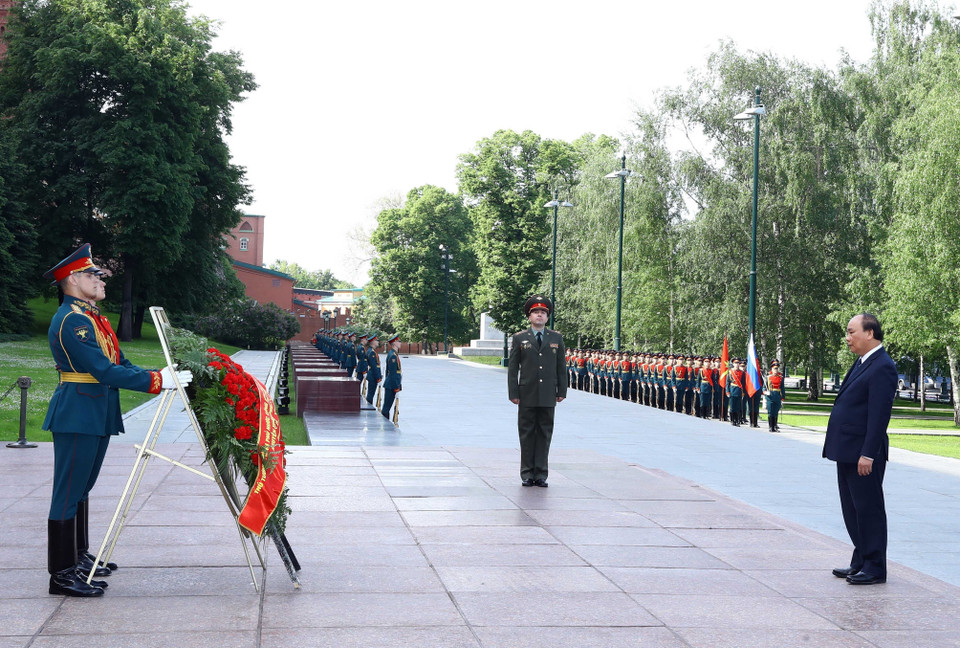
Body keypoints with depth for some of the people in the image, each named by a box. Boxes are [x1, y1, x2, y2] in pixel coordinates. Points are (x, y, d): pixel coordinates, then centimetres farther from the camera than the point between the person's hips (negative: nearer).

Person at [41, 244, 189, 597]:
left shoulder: (94, 318, 17)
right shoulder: (70, 320, -16)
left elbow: (120, 364, 15)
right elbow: (105, 372, -23)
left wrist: (164, 377, 2)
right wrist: (158, 380, -22)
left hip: (98, 415, 10)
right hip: (77, 414, -10)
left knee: (81, 488, 18)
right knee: (69, 492, -5)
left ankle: (79, 557, 29)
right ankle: (62, 573, 0)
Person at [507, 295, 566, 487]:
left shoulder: (556, 338, 10)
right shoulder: (519, 338, 5)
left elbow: (561, 367, 11)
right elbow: (512, 368, 3)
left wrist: (562, 391, 5)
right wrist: (513, 393, -4)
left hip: (548, 396, 1)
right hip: (527, 395, -1)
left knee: (544, 434, 3)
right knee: (527, 434, 3)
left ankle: (540, 475, 9)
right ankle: (527, 474, 9)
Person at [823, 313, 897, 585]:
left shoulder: (882, 367, -16)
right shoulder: (862, 363, 15)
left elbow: (880, 414, -20)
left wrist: (868, 454, -23)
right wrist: (837, 447, 17)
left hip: (864, 453, -10)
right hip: (847, 451, 10)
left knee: (869, 509, -1)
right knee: (852, 509, 16)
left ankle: (875, 568, 8)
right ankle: (861, 562, 26)